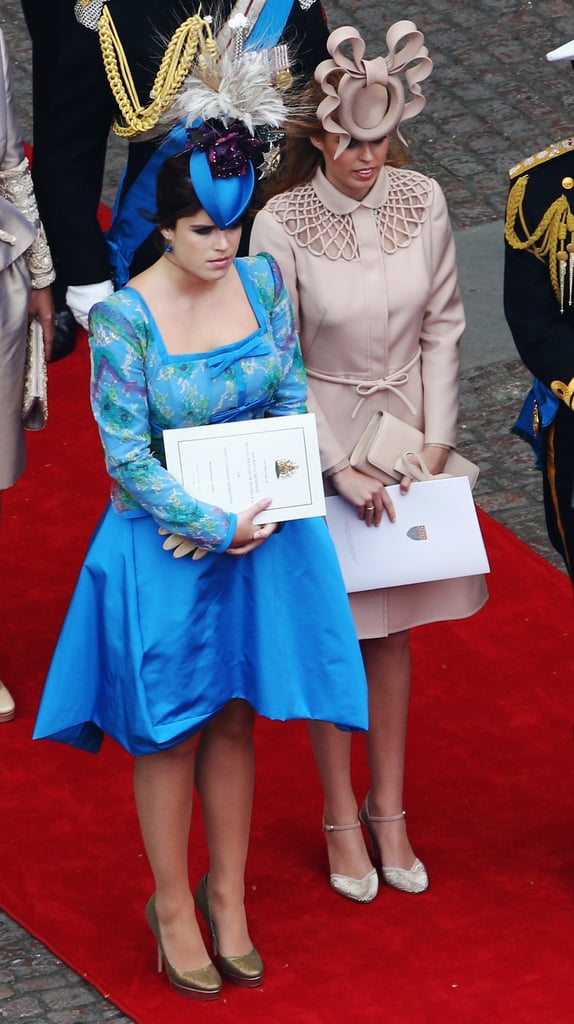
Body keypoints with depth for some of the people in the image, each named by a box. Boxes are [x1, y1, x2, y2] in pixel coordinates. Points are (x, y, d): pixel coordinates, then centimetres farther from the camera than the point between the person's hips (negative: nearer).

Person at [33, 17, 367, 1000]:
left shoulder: (261, 279, -5)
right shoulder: (123, 317, -19)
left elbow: (292, 395, 3)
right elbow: (128, 458, -16)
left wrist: (259, 499, -12)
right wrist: (217, 524, -19)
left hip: (256, 531, 4)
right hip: (165, 548, -4)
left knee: (233, 720, 14)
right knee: (170, 733, 8)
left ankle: (229, 895, 29)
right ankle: (174, 905, 24)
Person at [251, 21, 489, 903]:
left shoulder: (421, 201, -8)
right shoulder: (282, 225, -18)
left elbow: (443, 327, 2)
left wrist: (436, 441, -4)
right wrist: (340, 469, -16)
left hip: (405, 428, 3)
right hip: (317, 436, -3)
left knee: (395, 627, 13)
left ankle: (388, 811, 25)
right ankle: (341, 817, 20)